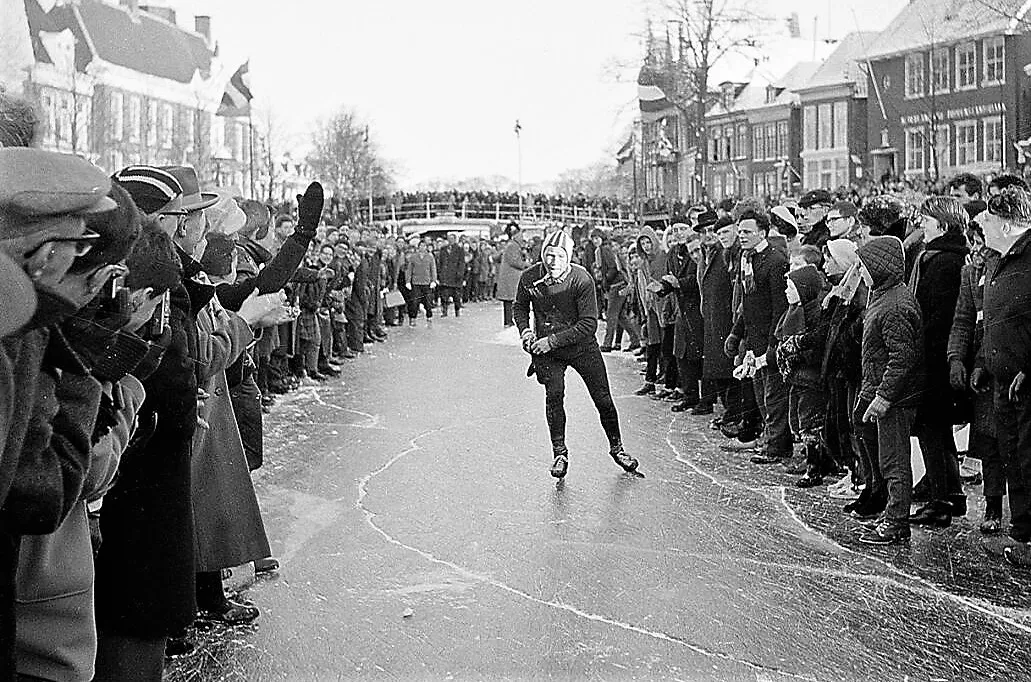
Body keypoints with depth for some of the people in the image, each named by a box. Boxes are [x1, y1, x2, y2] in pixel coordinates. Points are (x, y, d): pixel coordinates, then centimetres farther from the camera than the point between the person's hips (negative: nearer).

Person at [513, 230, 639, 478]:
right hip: (546, 349, 1)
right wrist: (524, 329, -11)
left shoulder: (581, 280, -22)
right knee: (554, 395, -15)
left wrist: (553, 340, -25)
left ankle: (616, 448, 25)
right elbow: (519, 306, 8)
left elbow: (589, 324, -22)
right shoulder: (530, 278, -13)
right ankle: (560, 453, 3)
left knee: (603, 399, 2)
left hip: (582, 347, -1)